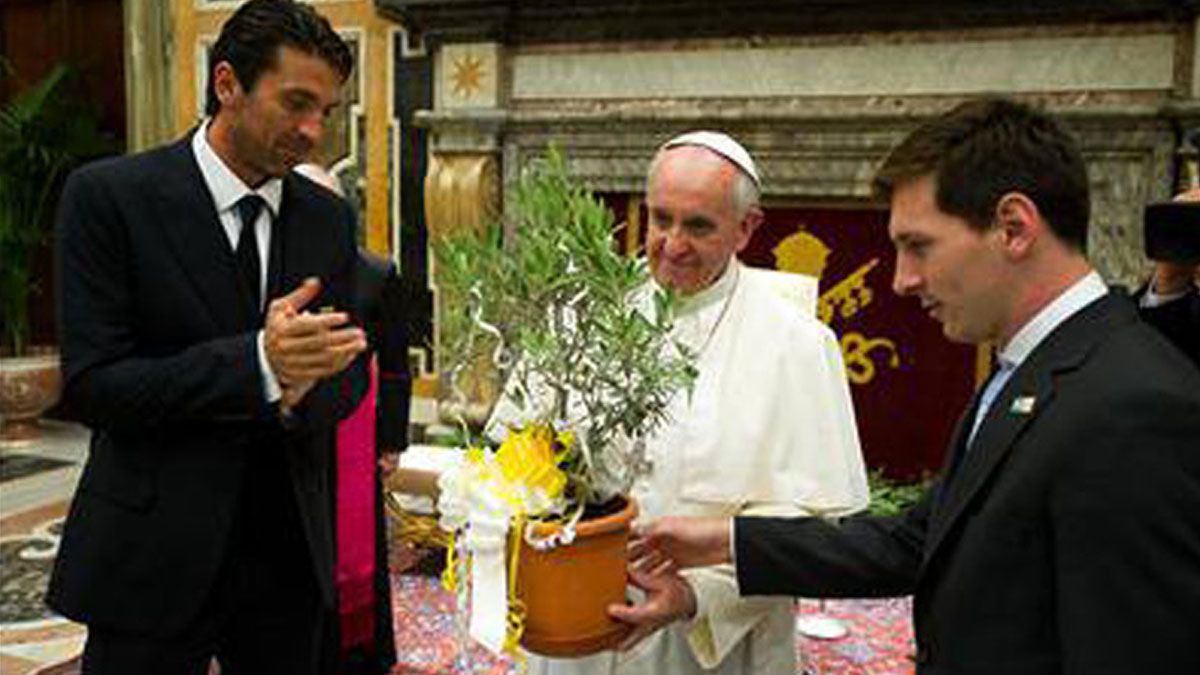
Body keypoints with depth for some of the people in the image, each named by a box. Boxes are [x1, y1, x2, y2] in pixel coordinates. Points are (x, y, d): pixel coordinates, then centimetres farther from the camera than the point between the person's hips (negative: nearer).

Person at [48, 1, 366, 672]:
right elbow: (92, 386, -14)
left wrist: (298, 392, -18)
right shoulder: (108, 196, -9)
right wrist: (254, 363, -27)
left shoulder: (330, 217, 4)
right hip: (155, 559, -4)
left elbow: (342, 375, 5)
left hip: (290, 549, 4)